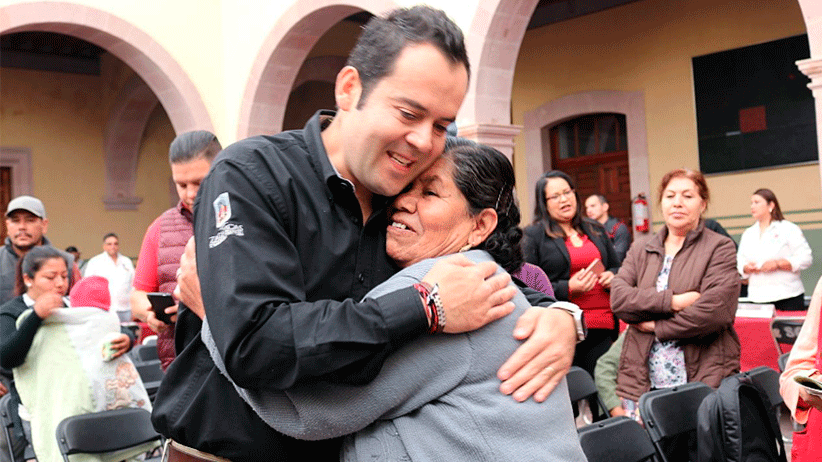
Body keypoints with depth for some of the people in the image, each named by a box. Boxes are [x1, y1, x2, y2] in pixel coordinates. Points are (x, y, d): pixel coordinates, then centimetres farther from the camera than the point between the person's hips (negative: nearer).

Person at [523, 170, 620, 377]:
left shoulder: (596, 230, 19)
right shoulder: (533, 236, 0)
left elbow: (617, 267, 28)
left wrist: (612, 276, 5)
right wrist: (568, 289, -16)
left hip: (604, 329, 5)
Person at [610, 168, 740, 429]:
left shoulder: (720, 248, 4)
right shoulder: (639, 254, 16)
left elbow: (716, 310, -11)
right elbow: (618, 299, -2)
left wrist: (656, 326, -5)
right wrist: (672, 301, -13)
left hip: (703, 380, -3)